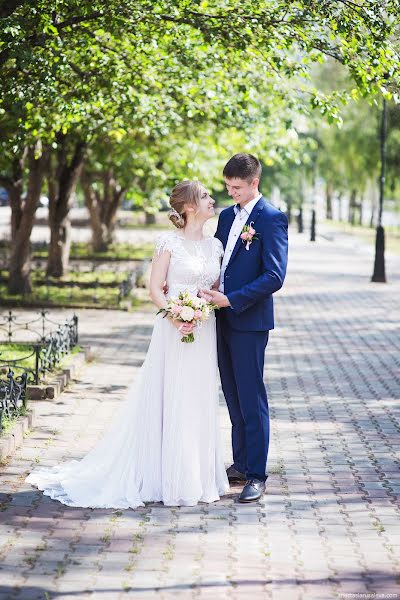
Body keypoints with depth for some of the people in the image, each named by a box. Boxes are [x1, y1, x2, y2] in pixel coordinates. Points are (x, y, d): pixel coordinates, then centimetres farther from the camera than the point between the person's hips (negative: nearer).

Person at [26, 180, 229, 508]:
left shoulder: (215, 244, 11)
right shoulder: (170, 242, -6)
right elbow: (155, 288, -9)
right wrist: (175, 318, -23)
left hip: (204, 333, 6)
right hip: (175, 332, -6)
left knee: (200, 404, 10)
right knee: (171, 403, -2)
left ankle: (198, 475, 20)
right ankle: (173, 480, 6)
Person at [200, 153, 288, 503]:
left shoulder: (271, 219, -10)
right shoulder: (227, 217, 14)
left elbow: (274, 276, -17)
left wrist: (230, 300, -20)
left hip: (249, 320, -7)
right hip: (224, 319, 7)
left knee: (252, 399, -4)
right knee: (234, 398, 13)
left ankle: (257, 475, 2)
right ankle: (241, 465, 22)